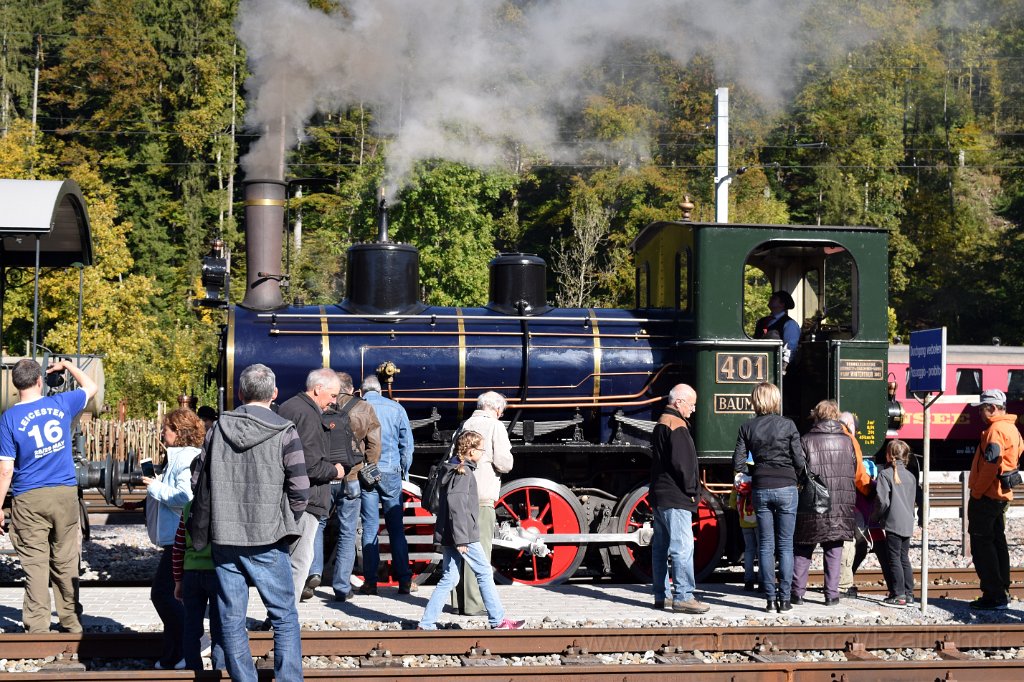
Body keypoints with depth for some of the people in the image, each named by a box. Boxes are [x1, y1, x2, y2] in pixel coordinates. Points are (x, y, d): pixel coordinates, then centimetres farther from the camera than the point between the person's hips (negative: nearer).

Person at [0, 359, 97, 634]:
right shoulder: (61, 404, -1)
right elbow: (90, 387, 20)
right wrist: (67, 365, 31)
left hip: (29, 499, -2)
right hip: (65, 495, 3)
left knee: (35, 564, 2)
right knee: (66, 562, 11)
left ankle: (37, 627, 3)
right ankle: (71, 623, 19)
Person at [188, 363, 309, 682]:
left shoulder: (218, 428, 4)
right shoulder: (284, 433, -6)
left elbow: (198, 483, 7)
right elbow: (299, 489, -9)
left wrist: (200, 535, 17)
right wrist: (286, 523, 8)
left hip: (224, 539, 3)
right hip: (267, 540, -3)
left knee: (231, 620, 10)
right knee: (285, 617, 7)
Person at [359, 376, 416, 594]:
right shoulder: (395, 408, 3)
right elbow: (407, 442, 4)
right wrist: (404, 471, 15)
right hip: (390, 472, 0)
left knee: (369, 528, 3)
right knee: (396, 527, 5)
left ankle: (370, 582, 2)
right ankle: (404, 580, 4)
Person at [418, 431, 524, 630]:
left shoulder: (453, 469, 16)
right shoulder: (463, 473, -15)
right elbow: (457, 506, -22)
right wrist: (461, 539, -22)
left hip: (449, 535, 10)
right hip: (464, 535, -10)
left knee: (449, 578, 10)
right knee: (485, 573, 1)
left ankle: (426, 624, 7)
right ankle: (498, 621, 8)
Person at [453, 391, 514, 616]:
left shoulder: (465, 425, 14)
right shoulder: (495, 426, -4)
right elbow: (504, 463, -10)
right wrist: (507, 458, 10)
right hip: (482, 497, -7)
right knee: (479, 550, -4)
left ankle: (462, 601, 18)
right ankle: (474, 604, -5)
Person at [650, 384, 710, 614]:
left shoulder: (661, 423, 18)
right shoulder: (677, 426, -14)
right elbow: (681, 463, -21)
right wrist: (691, 490, -11)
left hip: (660, 496, 11)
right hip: (675, 499, -11)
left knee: (660, 547, 11)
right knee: (682, 546, -11)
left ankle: (660, 596, 16)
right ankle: (683, 597, -14)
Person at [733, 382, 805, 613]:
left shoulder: (747, 427, 0)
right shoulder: (788, 425, -5)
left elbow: (737, 465, -2)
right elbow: (800, 462, -6)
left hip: (761, 489, 2)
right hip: (786, 488, -2)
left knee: (766, 546, 7)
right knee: (785, 545, 4)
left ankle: (770, 599, 5)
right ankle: (784, 598, 2)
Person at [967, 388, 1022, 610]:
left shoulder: (996, 430, -17)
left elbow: (990, 464, -25)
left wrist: (976, 492, -18)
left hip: (986, 496, -10)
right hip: (1001, 495, 10)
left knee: (981, 544, -7)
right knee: (997, 542, 14)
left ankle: (994, 596, -9)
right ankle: (1002, 592, 18)